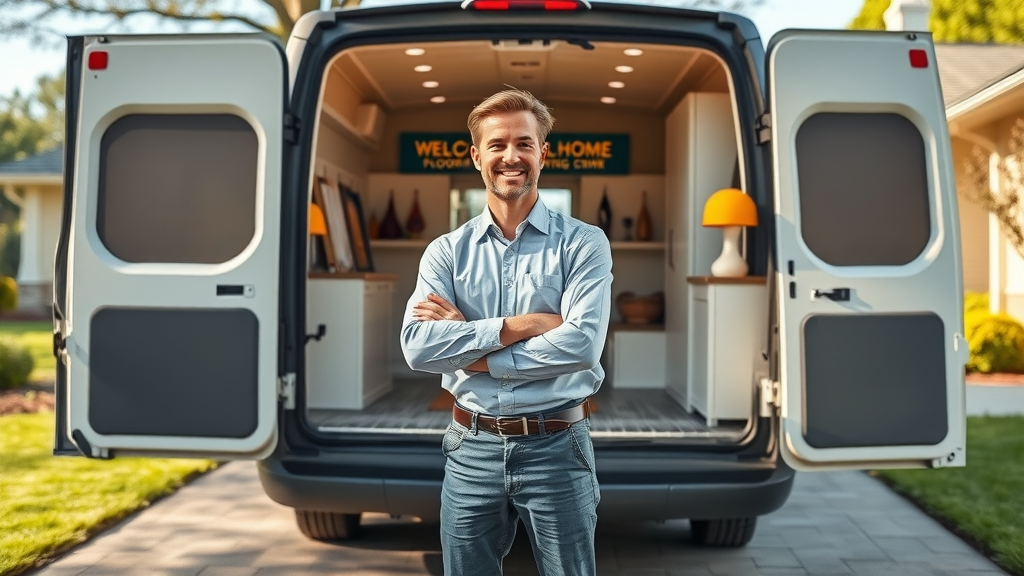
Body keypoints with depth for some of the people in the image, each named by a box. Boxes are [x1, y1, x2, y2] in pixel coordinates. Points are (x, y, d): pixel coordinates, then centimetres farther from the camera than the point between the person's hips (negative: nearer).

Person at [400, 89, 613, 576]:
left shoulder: (583, 243, -4)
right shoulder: (446, 252, 3)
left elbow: (582, 345, -18)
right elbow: (417, 346, -12)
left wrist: (469, 343, -13)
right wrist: (522, 325, -18)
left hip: (556, 447, -2)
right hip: (472, 449, 2)